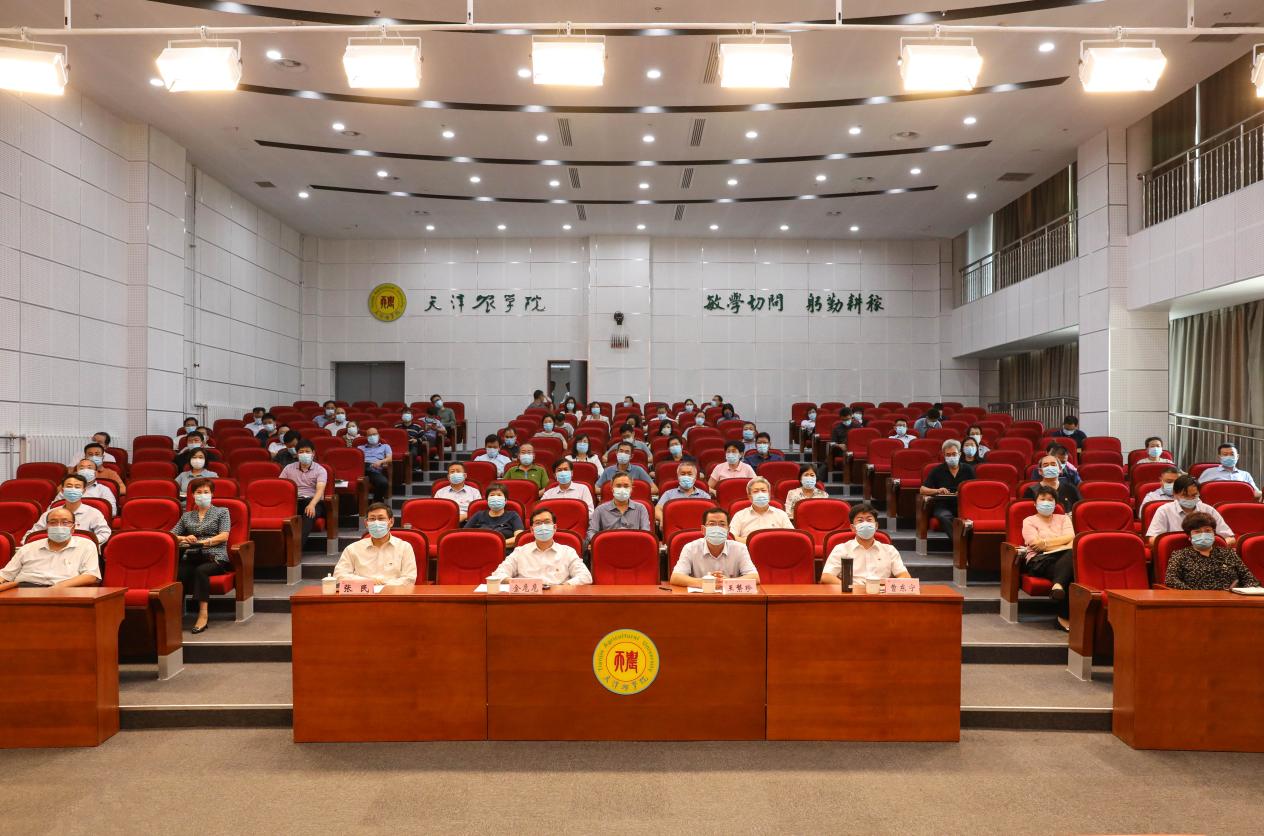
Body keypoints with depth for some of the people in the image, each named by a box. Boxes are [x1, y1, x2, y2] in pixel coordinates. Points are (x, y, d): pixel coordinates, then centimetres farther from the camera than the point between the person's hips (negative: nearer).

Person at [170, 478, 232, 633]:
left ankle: (203, 614, -40)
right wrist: (185, 538, -3)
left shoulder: (222, 512, 15)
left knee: (201, 571, -37)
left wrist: (204, 542, -13)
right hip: (191, 557, 3)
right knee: (176, 572, -32)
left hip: (214, 557, -3)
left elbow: (224, 536, 1)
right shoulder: (187, 516, 26)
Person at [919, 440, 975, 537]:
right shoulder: (937, 470, 14)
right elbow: (922, 490, 10)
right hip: (942, 506, -1)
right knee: (945, 517, -38)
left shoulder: (968, 469, 17)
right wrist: (937, 491, -9)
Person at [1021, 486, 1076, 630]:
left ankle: (1058, 585, -52)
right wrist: (1061, 543, -6)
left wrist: (1045, 542, -5)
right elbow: (1035, 544, -1)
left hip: (1064, 558, 3)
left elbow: (1070, 538, 5)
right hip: (1040, 560, -3)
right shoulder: (1029, 521, 19)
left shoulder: (1063, 518, 28)